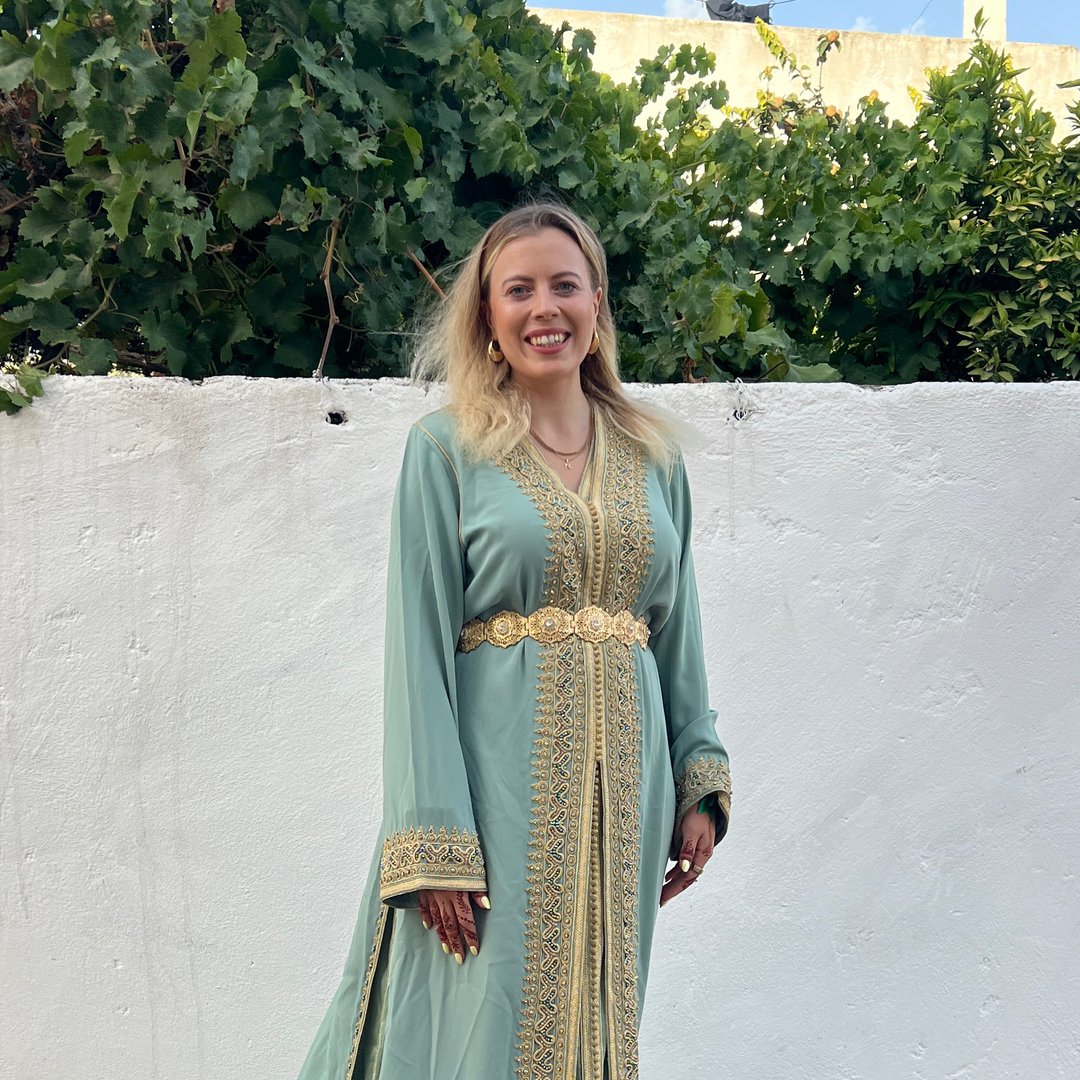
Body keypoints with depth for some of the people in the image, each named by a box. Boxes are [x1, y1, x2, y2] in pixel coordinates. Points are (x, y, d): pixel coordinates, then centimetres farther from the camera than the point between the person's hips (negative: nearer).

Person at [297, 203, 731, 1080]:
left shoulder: (651, 453, 10)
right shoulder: (446, 448, -2)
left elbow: (679, 629, 14)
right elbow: (418, 647, -7)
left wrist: (699, 787, 8)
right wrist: (434, 843, -14)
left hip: (623, 777, 4)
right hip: (498, 772, -4)